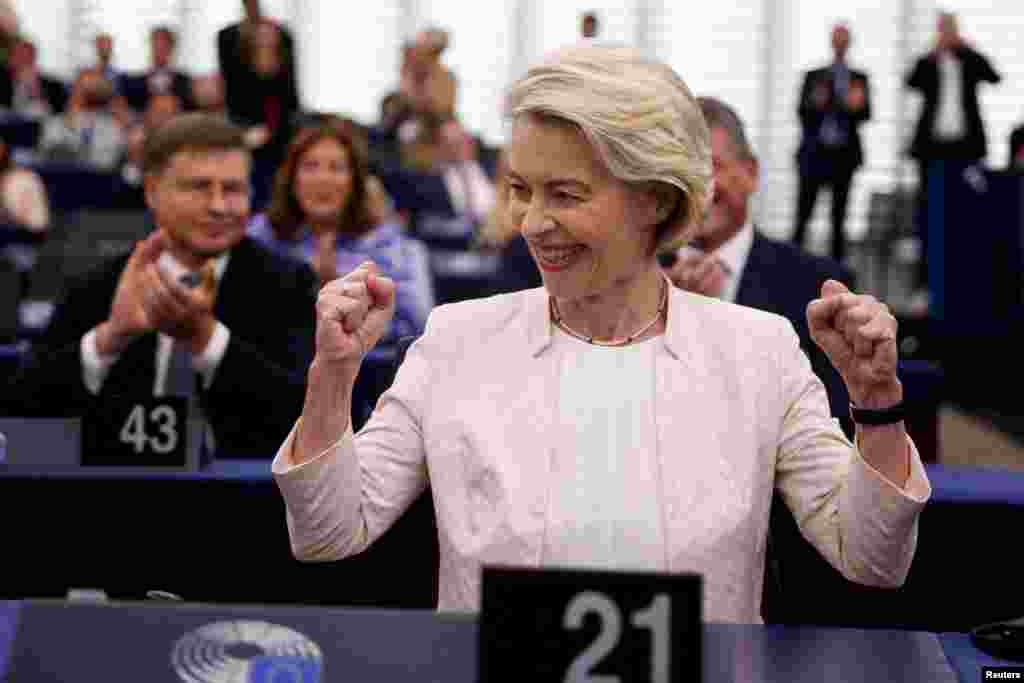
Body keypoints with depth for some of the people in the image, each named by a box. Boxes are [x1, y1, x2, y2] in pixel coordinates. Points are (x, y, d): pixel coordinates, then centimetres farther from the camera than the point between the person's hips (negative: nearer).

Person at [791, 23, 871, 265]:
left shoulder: (859, 79, 9)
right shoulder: (814, 76, 9)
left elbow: (866, 114, -1)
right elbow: (801, 111, 2)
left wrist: (857, 105, -24)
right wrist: (815, 103, -20)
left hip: (844, 154, 1)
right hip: (815, 152, -1)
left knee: (839, 217, 4)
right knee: (803, 214, -4)